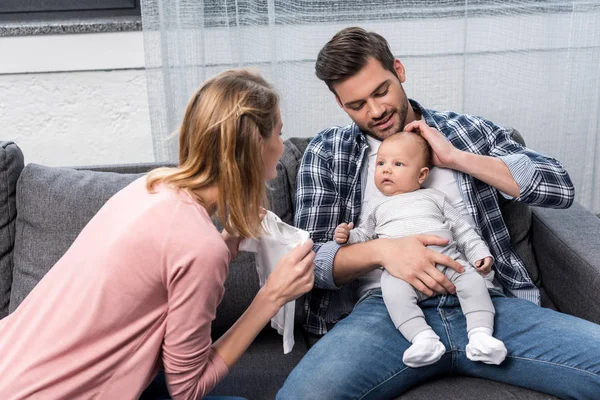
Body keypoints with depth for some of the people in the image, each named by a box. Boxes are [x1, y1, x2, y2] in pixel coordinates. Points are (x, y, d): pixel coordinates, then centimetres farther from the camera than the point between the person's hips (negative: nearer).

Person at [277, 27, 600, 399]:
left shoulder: (468, 130, 16)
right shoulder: (327, 151, 13)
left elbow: (561, 187, 6)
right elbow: (309, 257, 6)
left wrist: (456, 158, -2)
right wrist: (380, 250, -14)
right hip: (386, 308, -1)